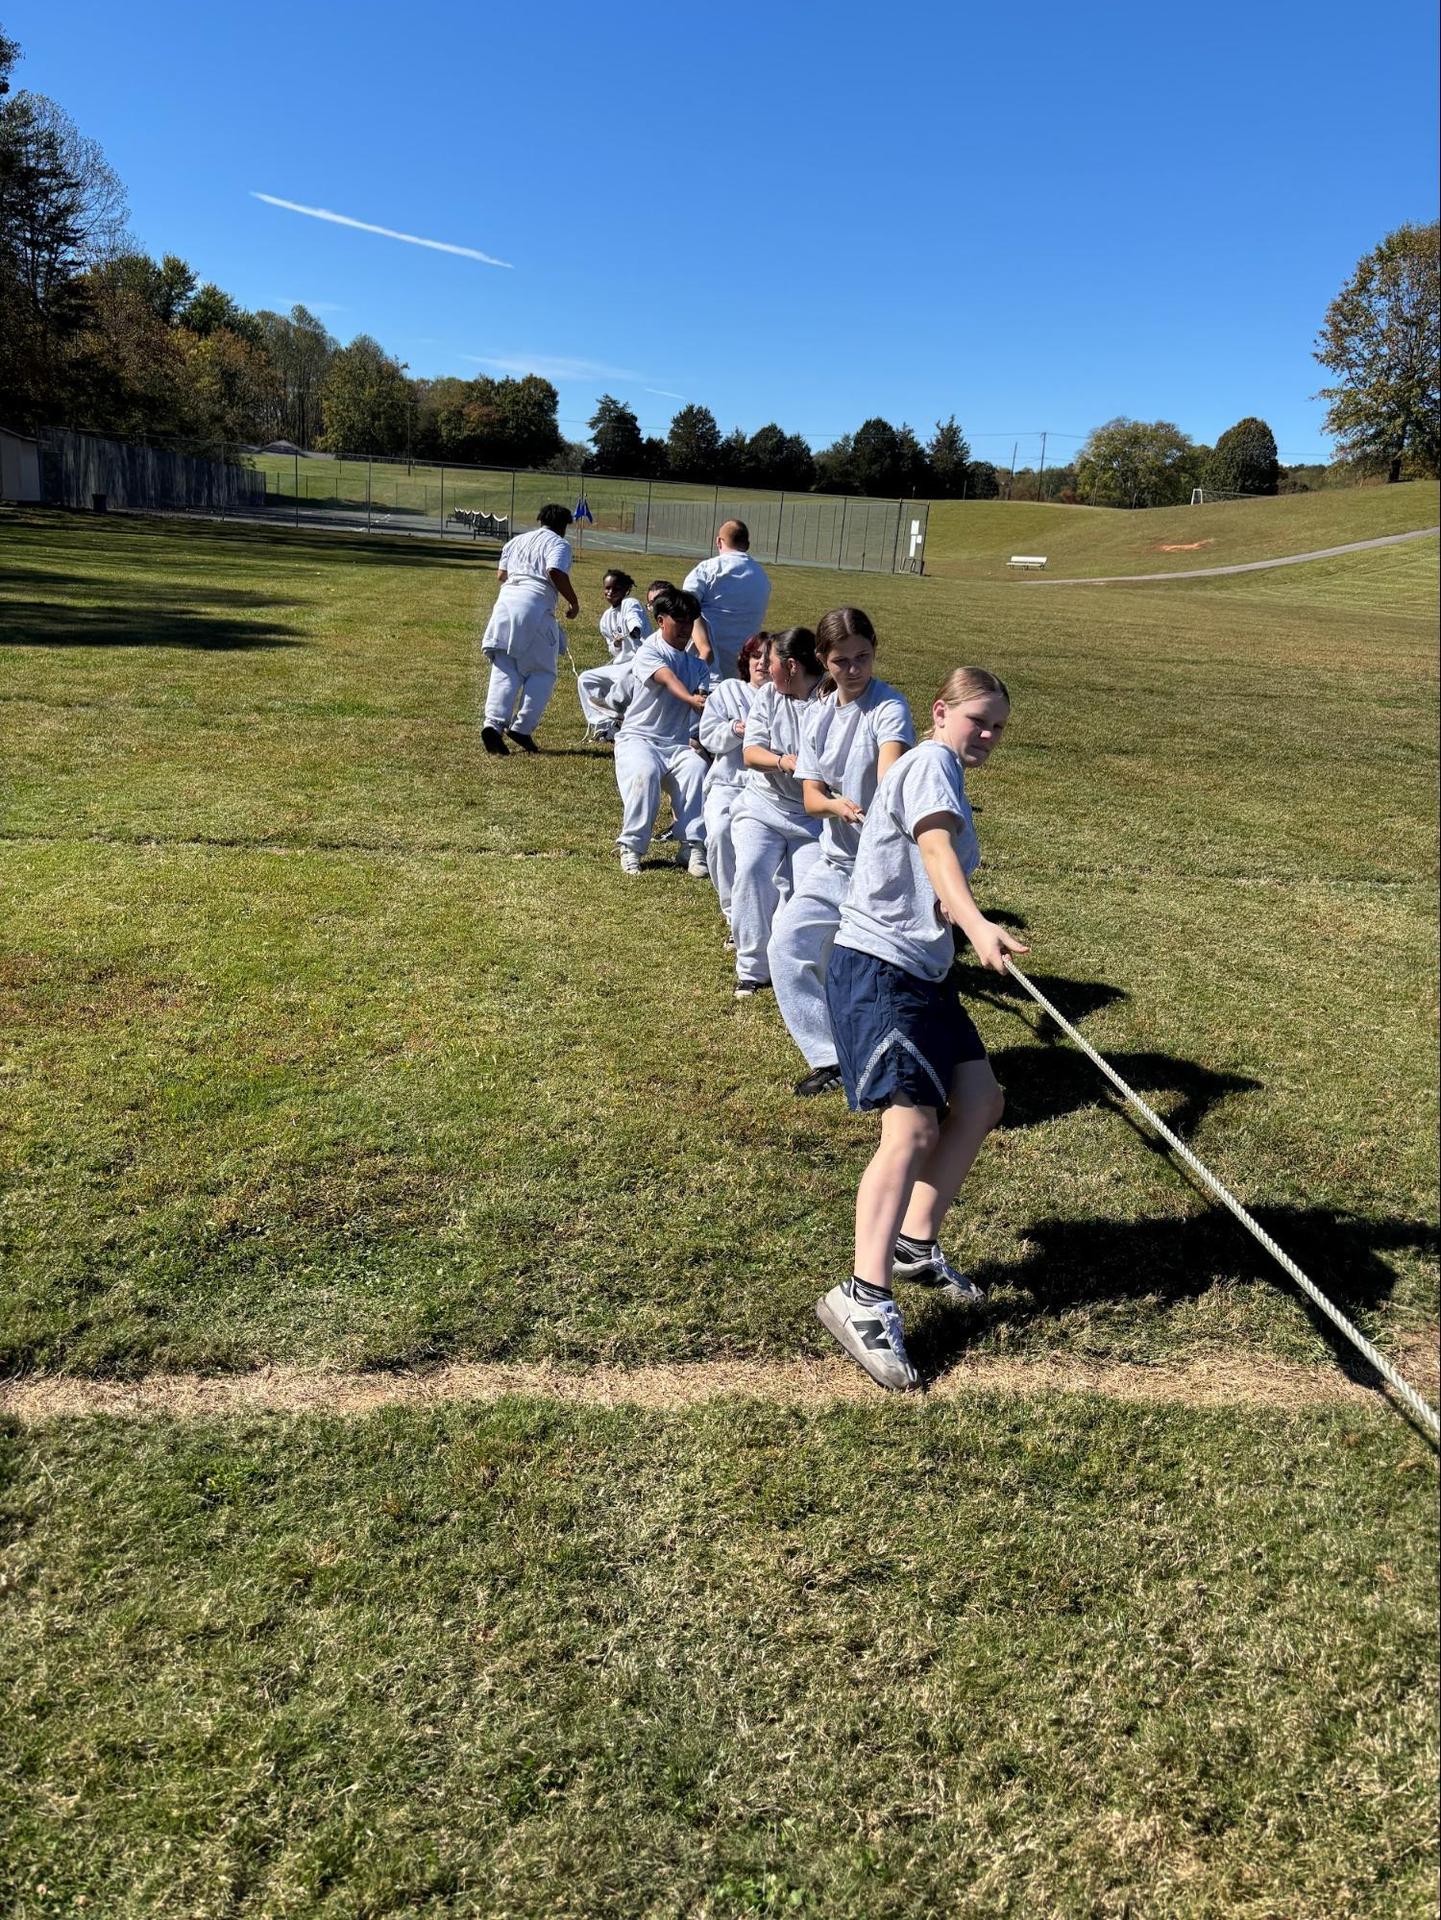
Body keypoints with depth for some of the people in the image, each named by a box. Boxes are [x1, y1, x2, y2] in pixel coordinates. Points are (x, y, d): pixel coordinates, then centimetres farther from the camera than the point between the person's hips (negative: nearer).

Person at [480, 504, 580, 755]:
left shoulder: (516, 541, 25)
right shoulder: (559, 544, 7)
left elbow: (501, 575, 20)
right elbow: (555, 572, -12)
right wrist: (573, 602, -2)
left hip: (505, 601, 5)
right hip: (535, 605, -5)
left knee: (504, 670, 4)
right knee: (542, 672, 5)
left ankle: (494, 723, -13)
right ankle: (522, 727, -4)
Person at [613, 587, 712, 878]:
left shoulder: (697, 663, 15)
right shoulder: (648, 652, -3)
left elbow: (705, 697, -2)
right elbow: (667, 678, -25)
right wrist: (690, 699, -46)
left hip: (678, 743, 4)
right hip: (639, 736, -4)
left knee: (697, 769, -29)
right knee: (645, 772, -35)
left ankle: (693, 847, -25)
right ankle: (631, 847, -21)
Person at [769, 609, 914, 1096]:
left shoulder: (889, 708, -13)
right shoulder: (816, 715, 6)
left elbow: (890, 776, -31)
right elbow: (810, 796, 2)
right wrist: (837, 805, -21)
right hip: (834, 861, 7)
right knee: (786, 945, 1)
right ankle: (830, 1057, 10)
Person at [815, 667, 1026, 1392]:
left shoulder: (945, 775, 23)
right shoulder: (931, 762, -7)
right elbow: (935, 848, -26)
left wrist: (954, 907, -6)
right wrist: (977, 926, -41)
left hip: (924, 970, 10)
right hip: (876, 965, -10)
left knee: (980, 1101, 10)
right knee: (912, 1125, -19)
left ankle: (915, 1245, 20)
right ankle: (864, 1297, -23)